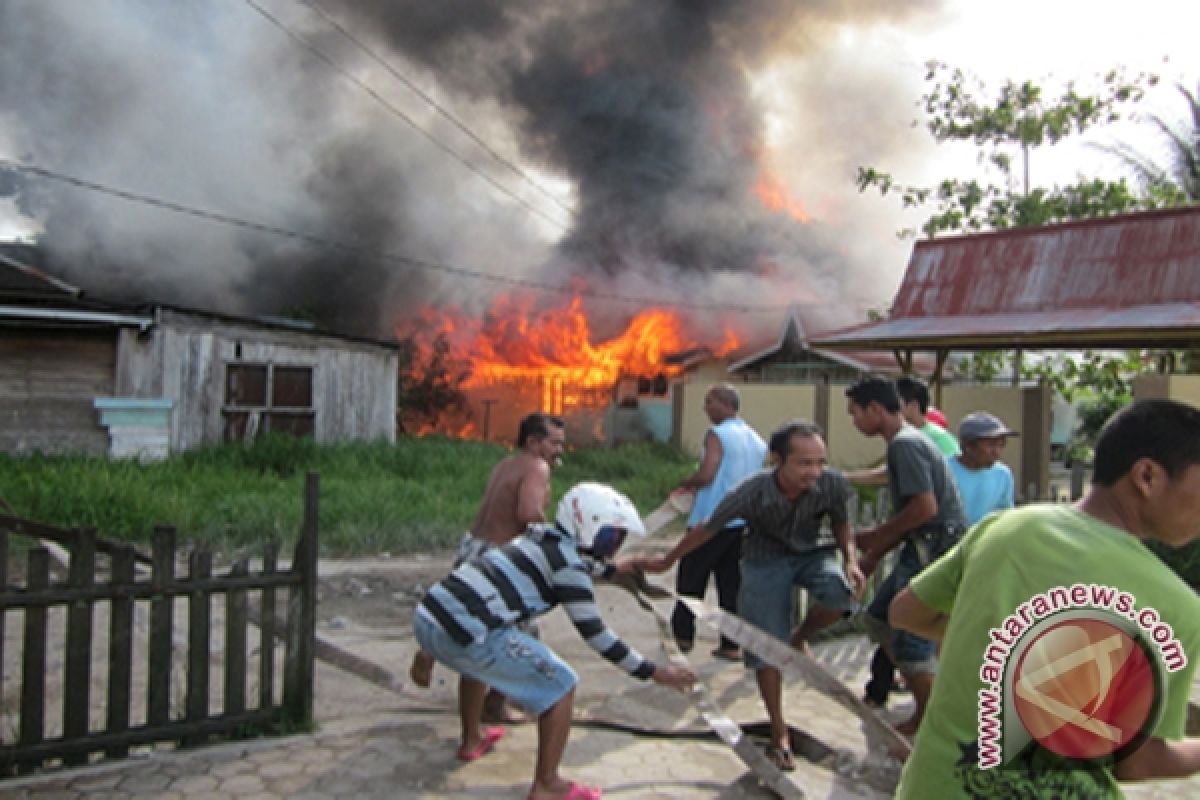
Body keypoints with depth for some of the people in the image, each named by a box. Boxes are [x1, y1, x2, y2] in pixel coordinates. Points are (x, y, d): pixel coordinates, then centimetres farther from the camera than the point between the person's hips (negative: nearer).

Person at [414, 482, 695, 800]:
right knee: (561, 685, 4)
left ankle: (472, 739, 52)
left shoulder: (542, 538, 20)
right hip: (464, 631, -9)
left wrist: (621, 569, 53)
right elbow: (594, 633, -4)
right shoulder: (566, 562, -3)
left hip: (428, 615, 9)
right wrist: (653, 672, 2)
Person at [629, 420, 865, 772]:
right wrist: (666, 562, -1)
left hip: (813, 551, 2)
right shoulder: (752, 492, -31)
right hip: (766, 559, -1)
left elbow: (841, 525, -2)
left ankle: (800, 638, 3)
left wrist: (850, 561, -21)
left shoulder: (833, 483, -26)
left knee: (842, 593, -30)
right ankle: (779, 734, 19)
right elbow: (707, 528, -12)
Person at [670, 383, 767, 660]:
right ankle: (731, 645, 12)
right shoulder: (757, 440, 11)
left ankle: (683, 635, 15)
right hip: (744, 523, 7)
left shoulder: (717, 434, -11)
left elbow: (706, 474, -23)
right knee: (731, 583, 11)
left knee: (690, 579, 7)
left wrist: (684, 484, -3)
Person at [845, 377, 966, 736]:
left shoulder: (905, 443, -16)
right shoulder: (908, 440, 15)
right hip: (925, 548, 10)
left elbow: (924, 507, -25)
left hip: (934, 551, -10)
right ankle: (924, 714, 26)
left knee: (911, 640, -2)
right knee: (878, 618, 17)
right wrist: (872, 555, 17)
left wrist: (878, 533, -11)